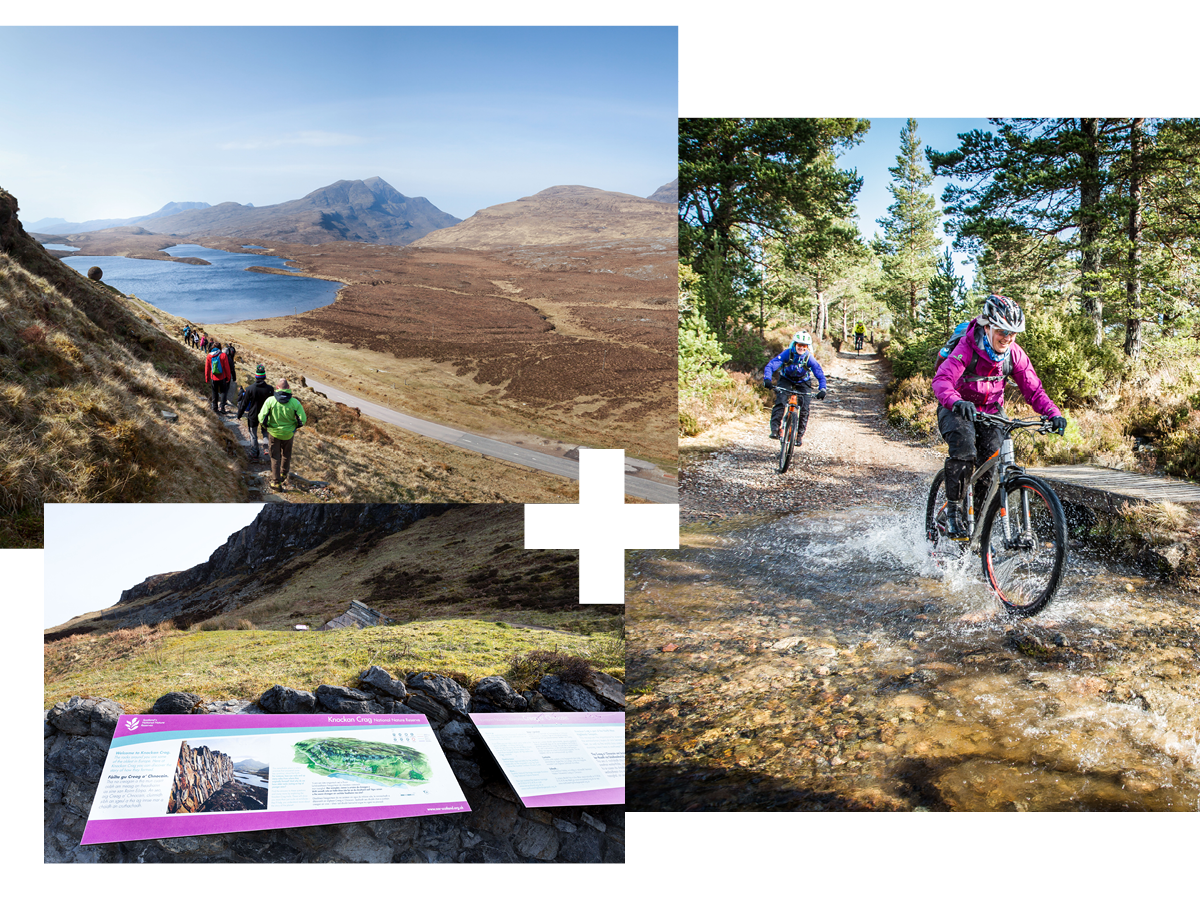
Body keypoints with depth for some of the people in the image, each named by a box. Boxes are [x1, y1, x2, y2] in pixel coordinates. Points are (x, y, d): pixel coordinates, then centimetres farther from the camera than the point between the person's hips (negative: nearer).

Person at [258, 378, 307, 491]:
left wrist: (266, 426, 7)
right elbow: (302, 420, -12)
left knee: (275, 458, 13)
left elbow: (262, 418, -14)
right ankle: (283, 475, 45)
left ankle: (276, 482, 13)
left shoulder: (270, 400, -17)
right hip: (288, 434, 1)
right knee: (286, 455, 26)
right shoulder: (294, 402, -16)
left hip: (273, 433, -1)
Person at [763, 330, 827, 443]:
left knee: (804, 409, -11)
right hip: (786, 379, -1)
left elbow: (820, 375, -22)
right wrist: (767, 379, -50)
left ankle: (799, 435, 3)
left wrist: (822, 389, -38)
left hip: (803, 382, 1)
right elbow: (770, 366, -32)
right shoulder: (787, 353, -27)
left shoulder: (809, 358, -24)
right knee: (780, 402, -25)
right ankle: (775, 428, -22)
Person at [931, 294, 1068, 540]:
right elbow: (941, 379, -37)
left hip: (991, 412, 4)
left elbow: (1033, 389, -7)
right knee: (964, 446, -32)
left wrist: (1053, 413, -25)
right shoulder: (967, 348, -23)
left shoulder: (1015, 354, -8)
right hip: (957, 411, -4)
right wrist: (956, 402, -58)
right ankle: (953, 509, -19)